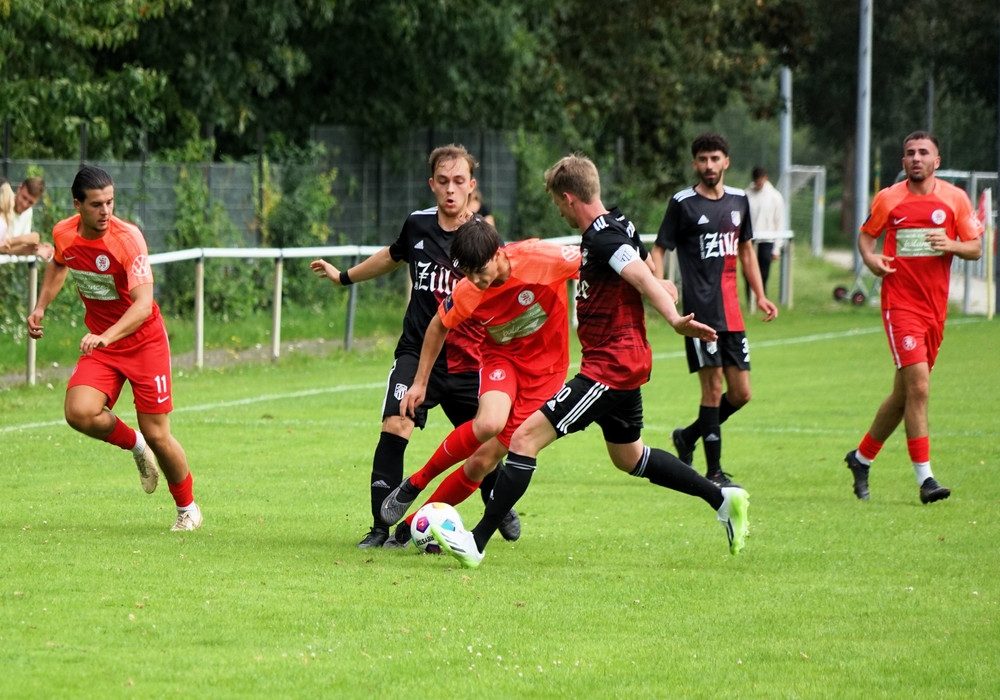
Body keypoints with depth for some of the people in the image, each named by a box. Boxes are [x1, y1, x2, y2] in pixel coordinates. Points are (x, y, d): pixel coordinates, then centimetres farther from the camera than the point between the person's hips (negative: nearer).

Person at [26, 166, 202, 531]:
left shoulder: (127, 237, -23)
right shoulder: (64, 234, -7)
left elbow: (143, 303, -31)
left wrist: (106, 337, -45)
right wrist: (41, 306, 11)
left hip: (143, 340, -4)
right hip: (100, 342, 4)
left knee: (157, 435, -3)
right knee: (79, 412, -21)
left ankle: (187, 508, 22)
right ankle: (135, 445, 11)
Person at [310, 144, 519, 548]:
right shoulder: (417, 226, 2)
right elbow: (394, 257, 25)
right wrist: (344, 277, 36)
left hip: (467, 360, -1)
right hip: (417, 351, 1)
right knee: (394, 427, -19)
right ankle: (382, 527, -14)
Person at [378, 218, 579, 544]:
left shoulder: (540, 258, -27)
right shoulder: (468, 294, -17)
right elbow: (439, 325, 3)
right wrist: (420, 382, 6)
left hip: (546, 367, 0)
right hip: (502, 356, 0)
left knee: (485, 459, -5)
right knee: (488, 423, -32)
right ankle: (415, 484, -10)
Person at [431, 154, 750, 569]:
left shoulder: (603, 239, -19)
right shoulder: (616, 226, 11)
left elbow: (644, 278, -33)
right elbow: (648, 270, 23)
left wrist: (675, 320, -45)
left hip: (609, 369, -11)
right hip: (624, 362, 11)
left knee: (525, 437, -13)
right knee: (628, 457, 27)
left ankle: (476, 542, -14)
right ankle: (722, 500, 31)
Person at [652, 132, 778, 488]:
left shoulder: (739, 200, 13)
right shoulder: (683, 203, -2)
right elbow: (659, 249, -1)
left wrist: (760, 296, 18)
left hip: (732, 312, 6)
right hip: (700, 309, -6)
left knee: (740, 393, 5)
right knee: (713, 387, -9)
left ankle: (688, 436, 26)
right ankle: (714, 472, -3)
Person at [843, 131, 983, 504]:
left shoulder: (955, 198, 4)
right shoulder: (888, 199, 2)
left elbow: (975, 248, 6)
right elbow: (866, 234, 15)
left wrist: (951, 245, -15)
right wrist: (870, 257, -6)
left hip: (935, 306, 3)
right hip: (900, 304, -3)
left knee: (903, 394, 11)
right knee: (918, 386, -16)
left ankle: (862, 457, 31)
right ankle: (924, 477, -14)